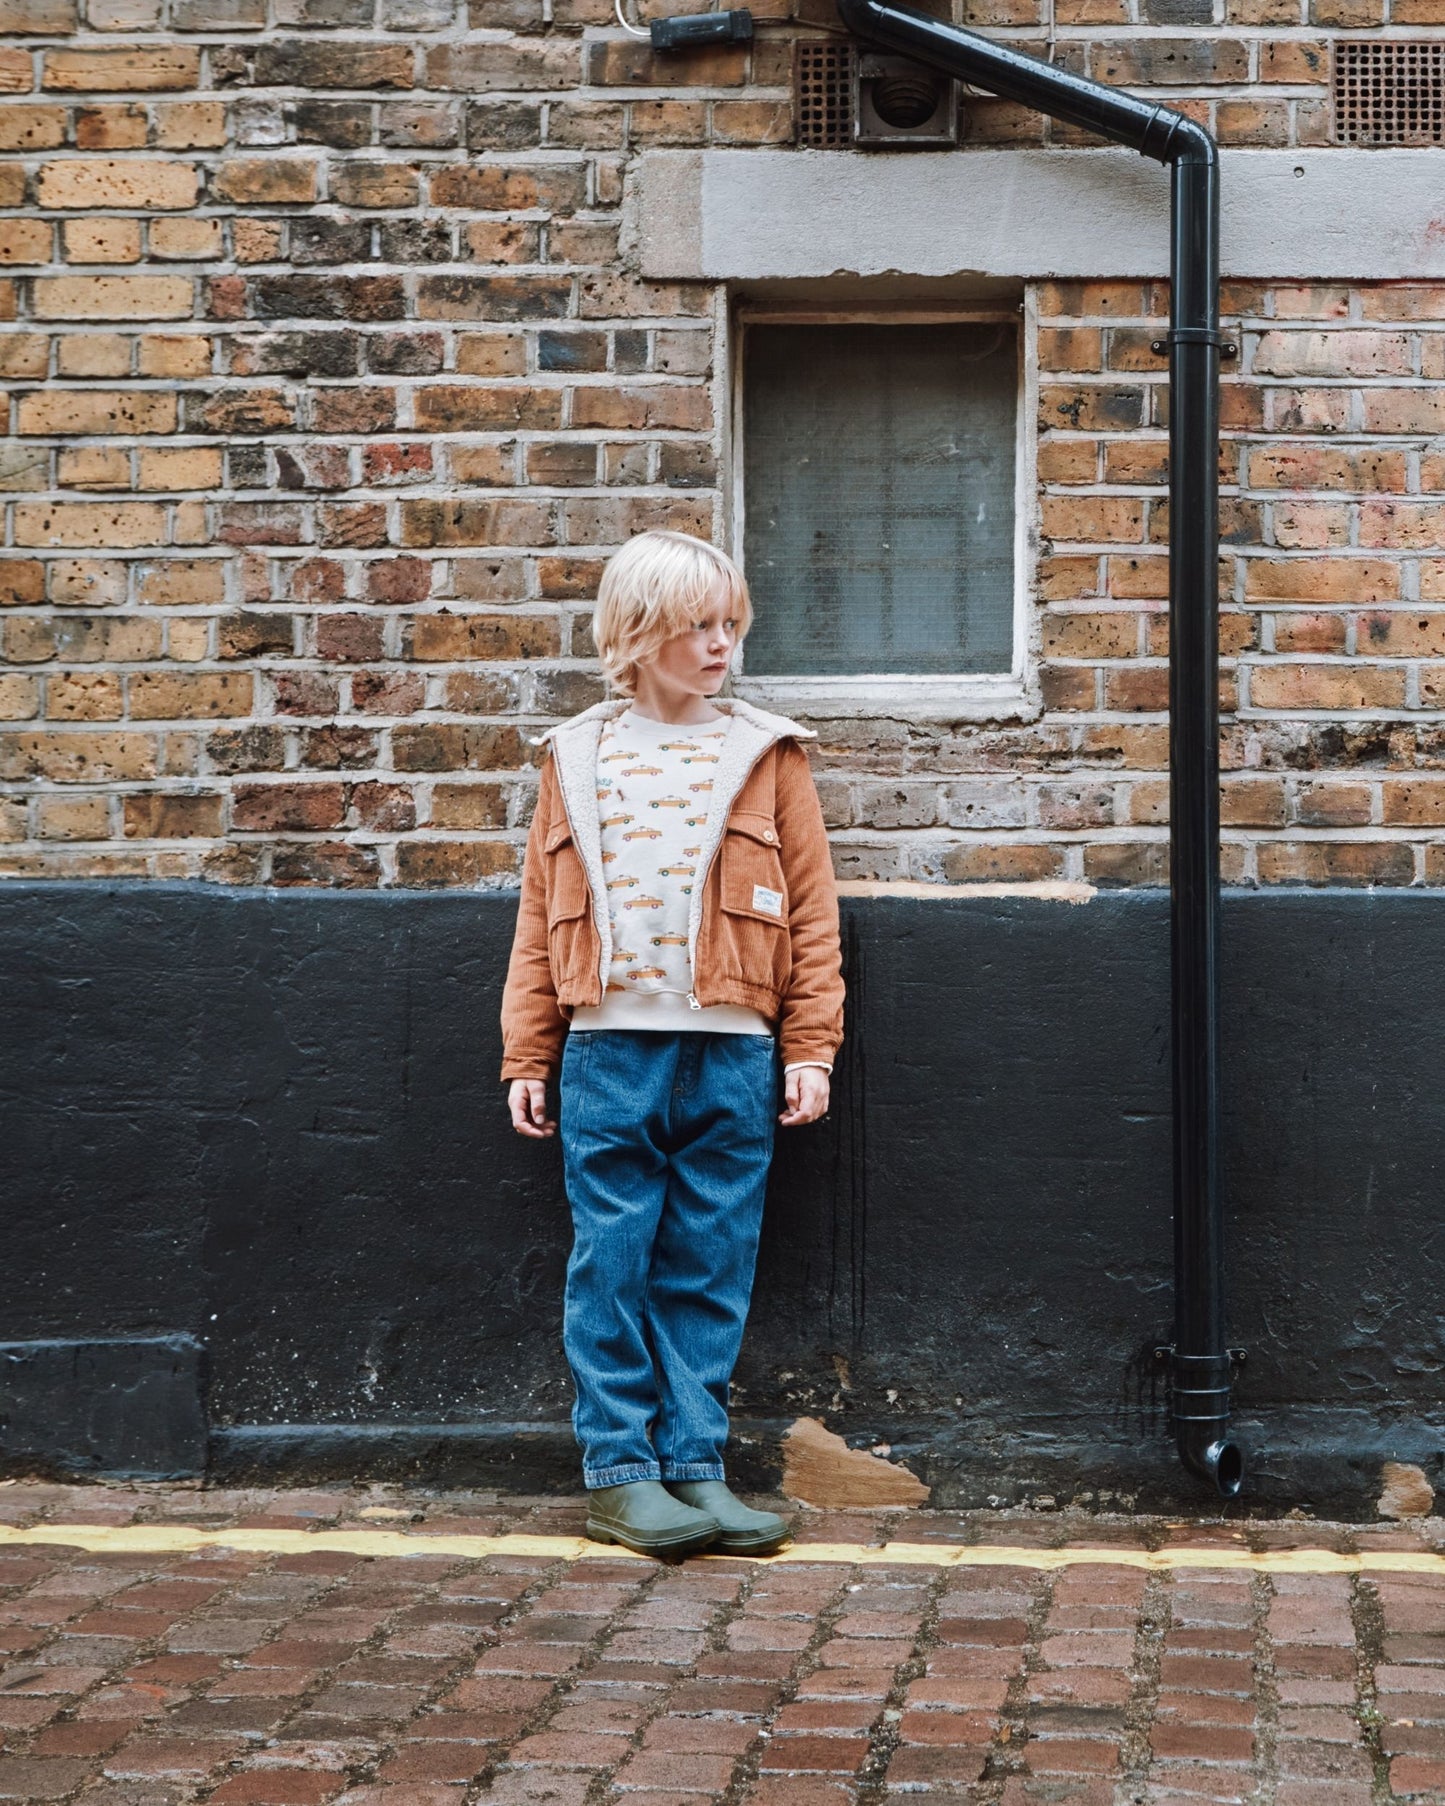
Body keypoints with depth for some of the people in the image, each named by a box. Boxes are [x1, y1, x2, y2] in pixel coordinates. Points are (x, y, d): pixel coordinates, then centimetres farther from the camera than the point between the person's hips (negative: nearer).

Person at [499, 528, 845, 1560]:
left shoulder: (765, 756, 6)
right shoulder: (578, 757, 9)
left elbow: (812, 914, 5)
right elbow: (542, 915, 11)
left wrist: (811, 1048, -1)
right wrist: (527, 1057, 7)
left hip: (732, 1057, 0)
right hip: (608, 1051, 0)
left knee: (709, 1275, 5)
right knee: (612, 1271, 1)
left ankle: (696, 1467, 12)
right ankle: (621, 1473, 8)